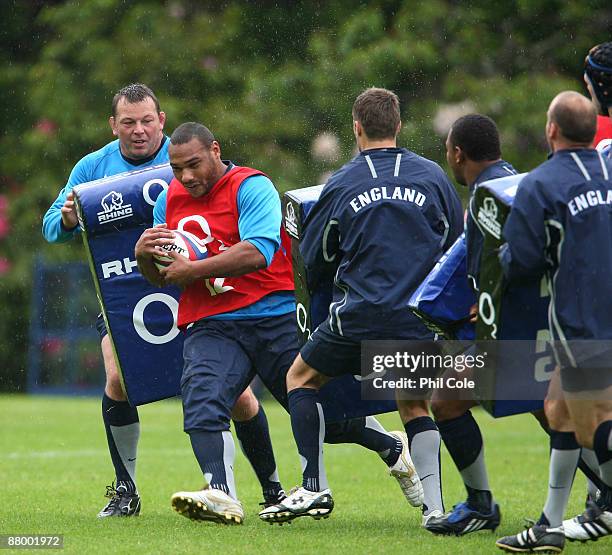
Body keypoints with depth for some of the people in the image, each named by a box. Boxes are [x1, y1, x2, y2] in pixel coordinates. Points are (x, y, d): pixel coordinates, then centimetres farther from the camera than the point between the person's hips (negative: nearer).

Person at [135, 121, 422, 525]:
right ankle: (222, 495, -37)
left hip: (275, 317, -4)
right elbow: (159, 277, 20)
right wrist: (143, 254, -4)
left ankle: (394, 450, 32)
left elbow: (257, 252, -23)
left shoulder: (252, 187, -8)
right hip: (211, 326, 4)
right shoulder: (170, 201, 12)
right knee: (203, 400, -26)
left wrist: (193, 269, -21)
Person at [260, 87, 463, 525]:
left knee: (301, 378, 18)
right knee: (413, 403, 22)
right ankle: (434, 505, 6)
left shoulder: (342, 184, 3)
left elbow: (313, 262, 10)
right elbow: (459, 245, 15)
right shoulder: (433, 176, 6)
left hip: (359, 316, -3)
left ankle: (314, 487, 7)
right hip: (419, 319, 3)